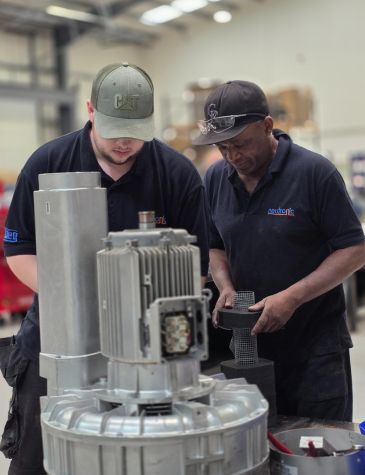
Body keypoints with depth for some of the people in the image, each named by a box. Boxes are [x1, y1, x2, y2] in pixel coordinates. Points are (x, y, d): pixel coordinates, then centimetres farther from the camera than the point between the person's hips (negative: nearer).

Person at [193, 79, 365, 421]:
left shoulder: (315, 172, -13)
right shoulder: (216, 178, 2)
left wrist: (291, 298, -19)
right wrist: (226, 287, -6)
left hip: (316, 346, -4)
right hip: (249, 341, 4)